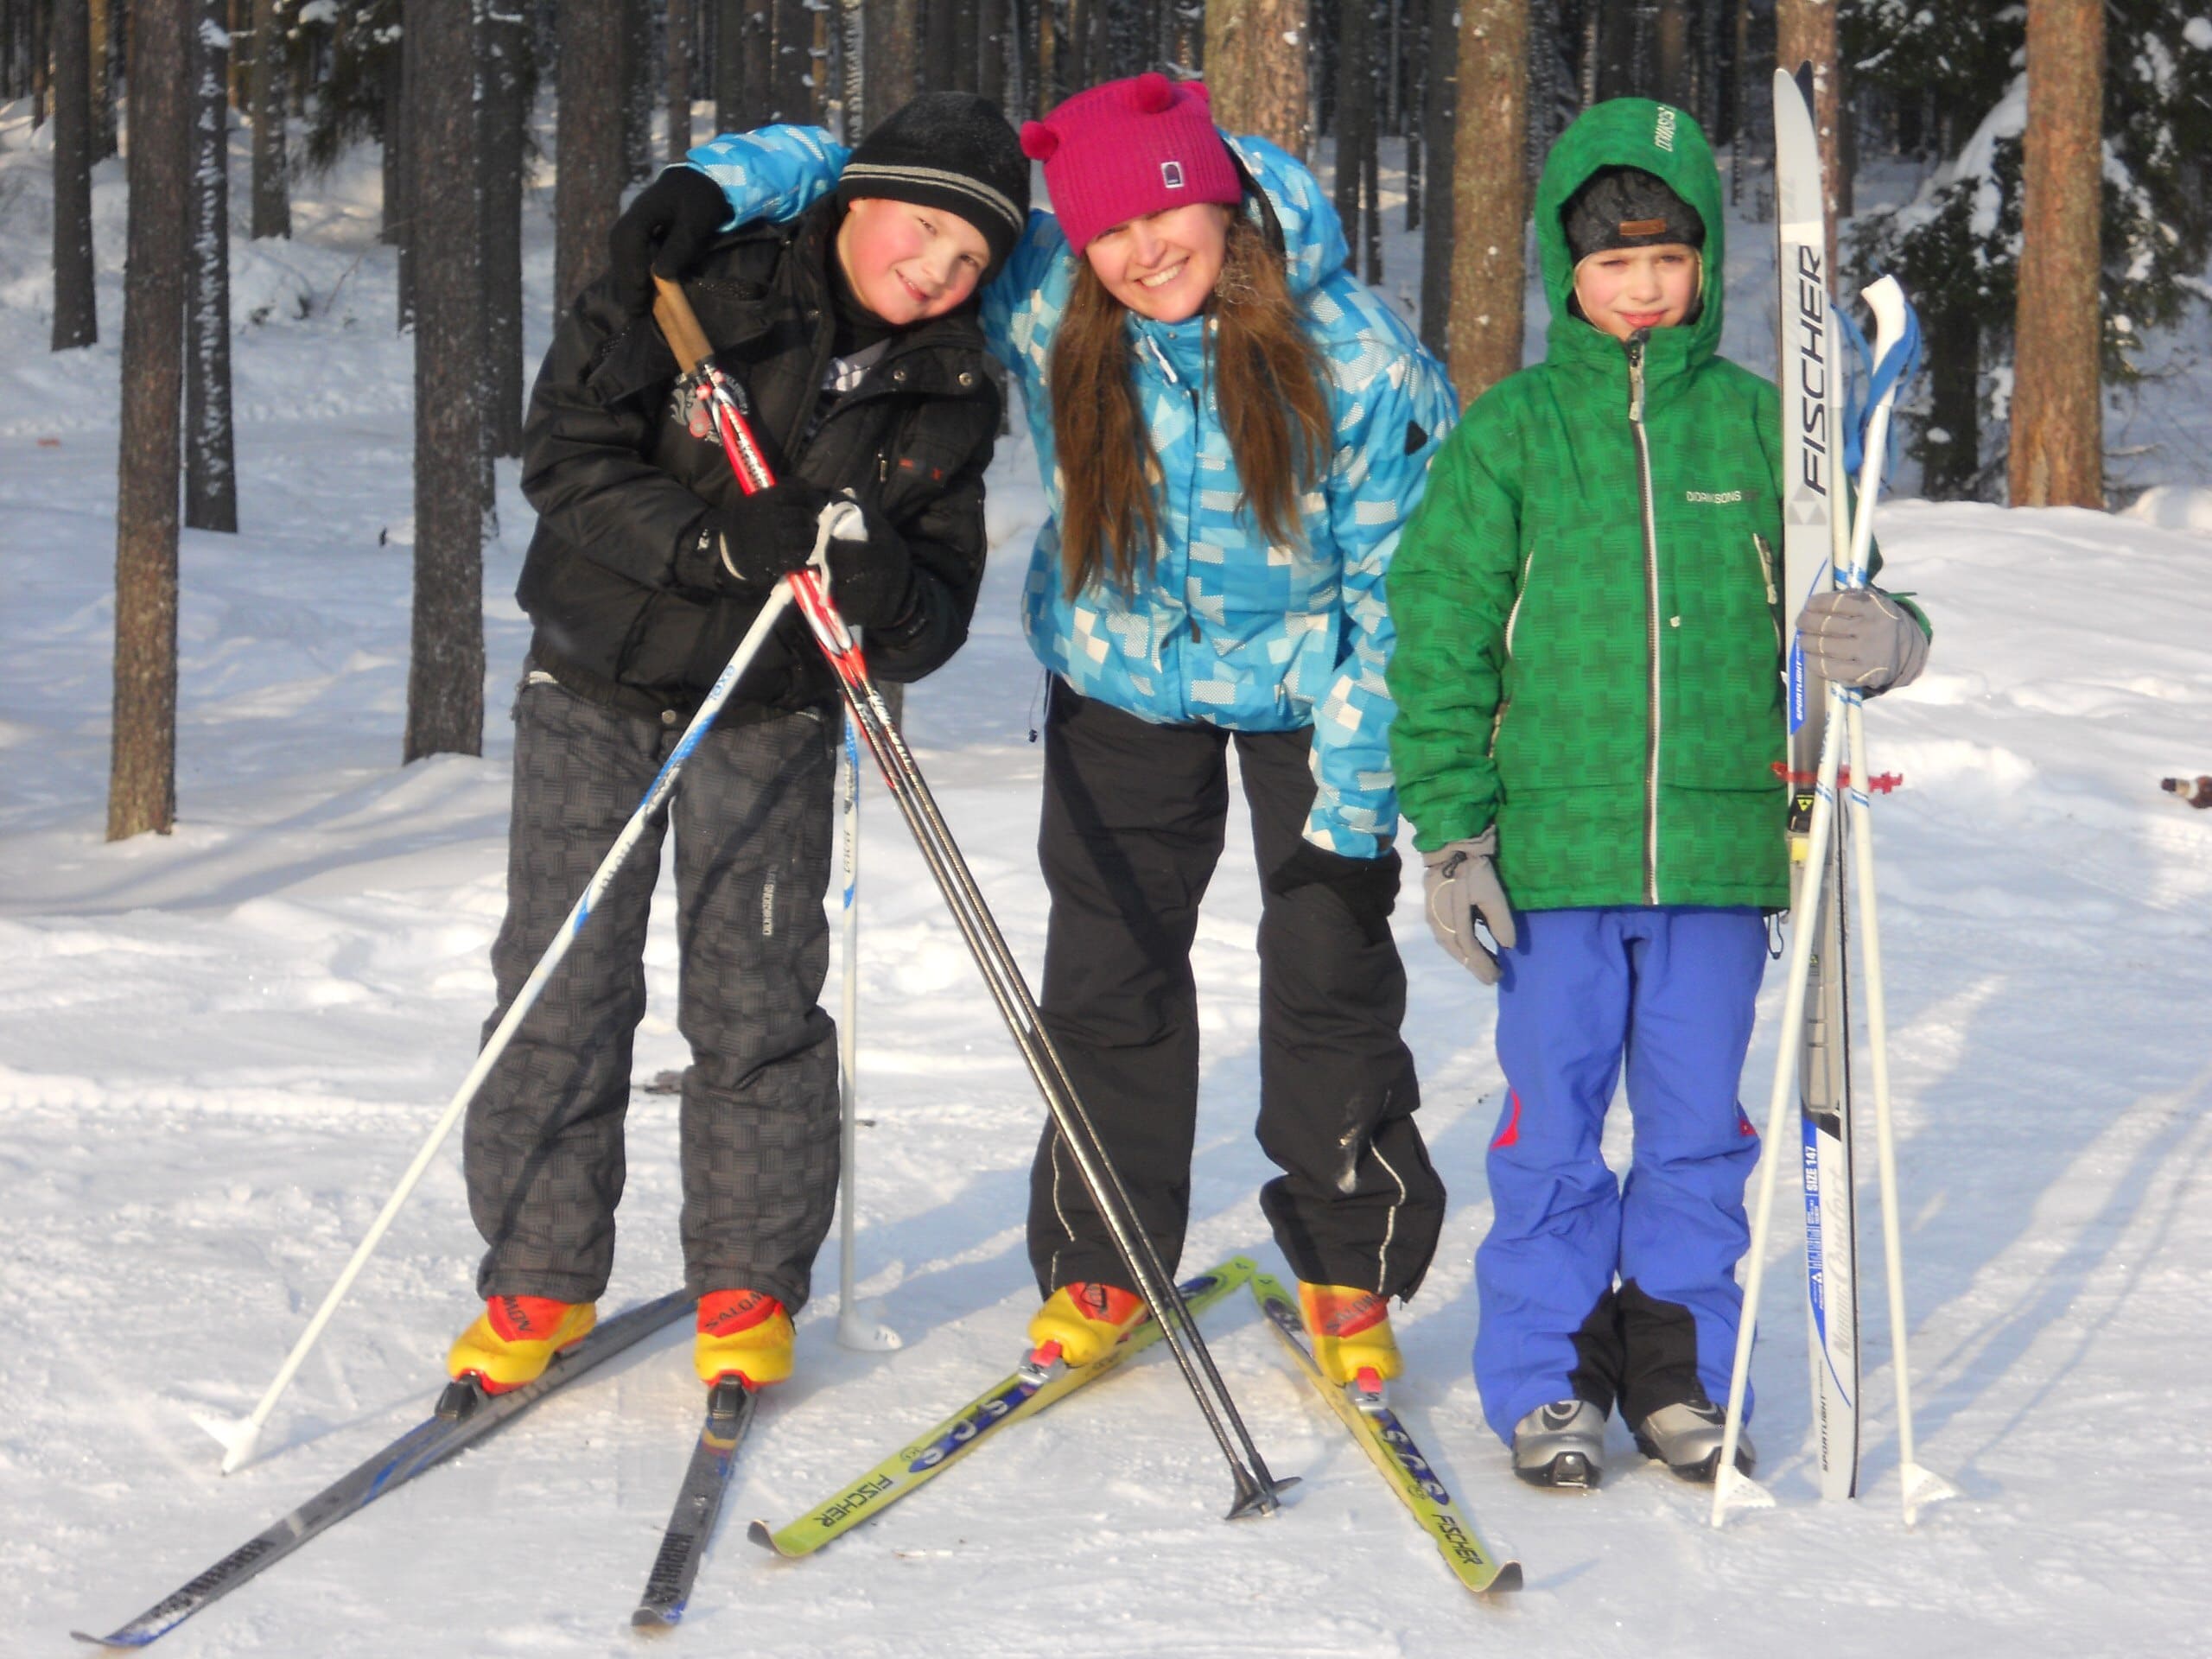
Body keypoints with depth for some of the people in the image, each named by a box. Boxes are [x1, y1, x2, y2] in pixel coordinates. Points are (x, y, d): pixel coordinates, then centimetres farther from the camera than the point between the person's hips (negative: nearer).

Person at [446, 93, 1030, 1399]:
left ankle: (748, 1289, 11)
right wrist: (718, 543, -29)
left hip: (771, 717, 1)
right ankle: (538, 1280, 11)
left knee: (757, 1001, -3)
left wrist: (890, 596, -26)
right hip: (597, 689, -1)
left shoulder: (950, 400, -2)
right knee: (560, 988, 0)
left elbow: (938, 618, -2)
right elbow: (567, 454, -16)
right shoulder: (693, 288, -11)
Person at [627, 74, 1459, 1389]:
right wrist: (730, 182, -28)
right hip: (1123, 675, 2)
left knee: (1331, 971, 0)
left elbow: (1399, 585, -18)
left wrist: (1359, 789, -19)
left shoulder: (1362, 362, -27)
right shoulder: (1043, 301, -21)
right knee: (1108, 968, 5)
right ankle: (1103, 1264, 20)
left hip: (1302, 681, -2)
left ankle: (1352, 1270, 16)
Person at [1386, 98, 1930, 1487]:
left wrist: (1886, 641, -18)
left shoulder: (1756, 422, 5)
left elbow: (1826, 610, 7)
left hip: (1722, 846, 1)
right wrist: (1451, 833, -4)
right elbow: (1442, 634, 2)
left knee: (1698, 1123, 8)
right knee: (1553, 1123, 3)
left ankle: (1677, 1366, 22)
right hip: (1555, 843, -1)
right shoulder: (1509, 431, 2)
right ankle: (1548, 1375, 16)